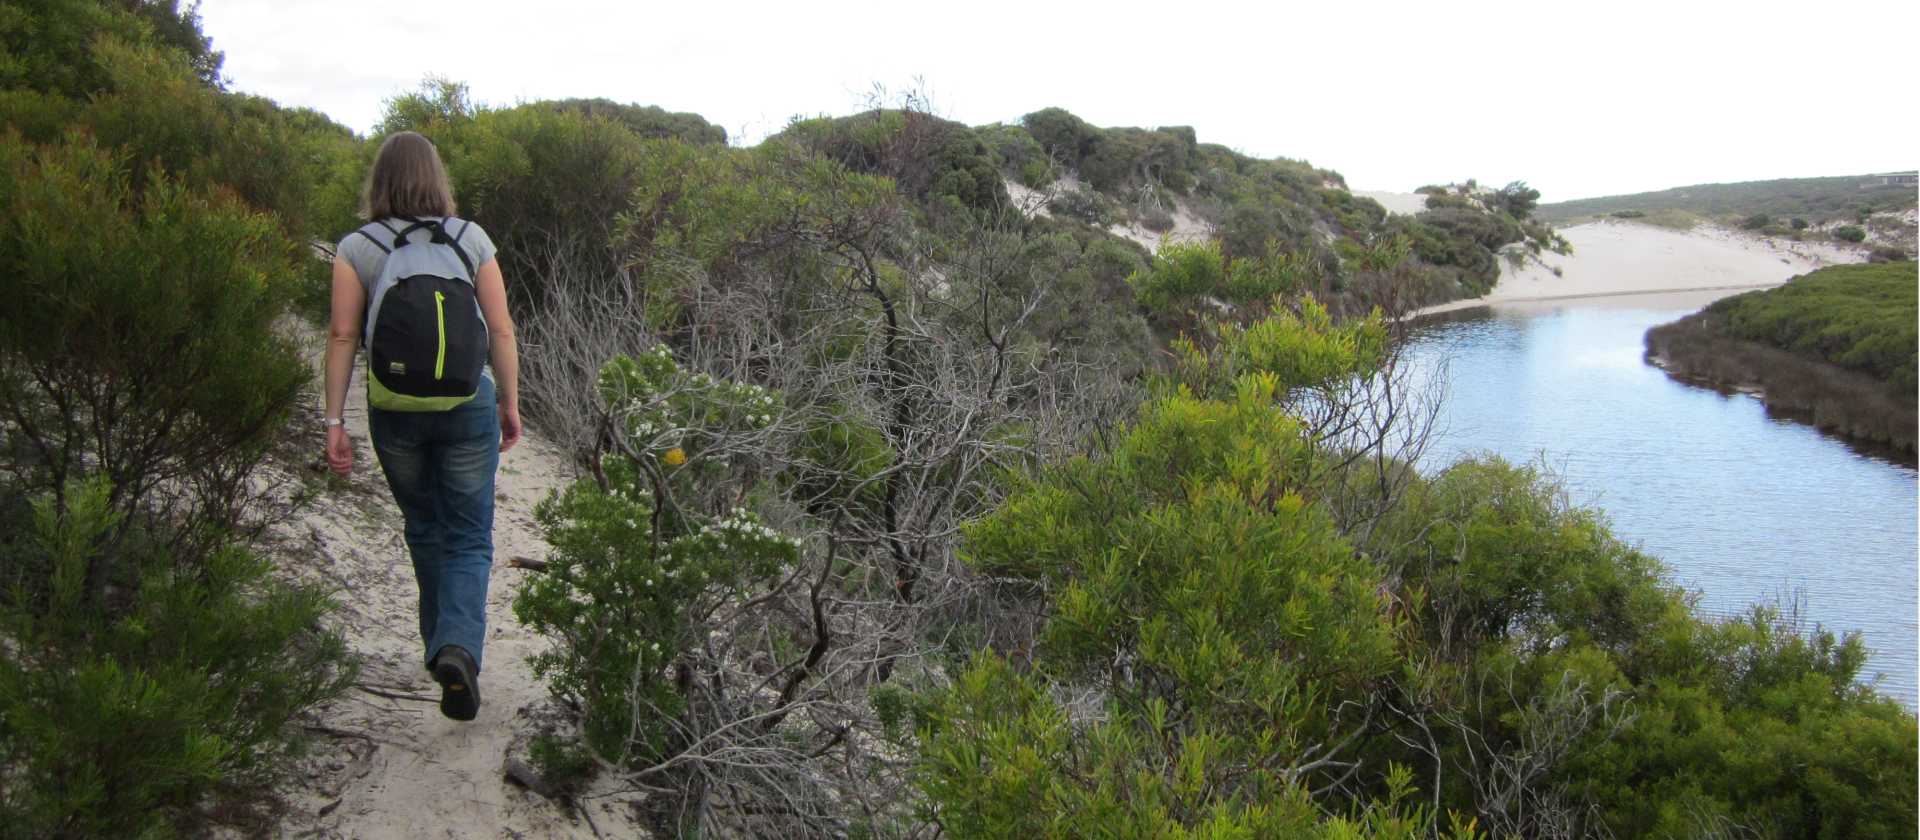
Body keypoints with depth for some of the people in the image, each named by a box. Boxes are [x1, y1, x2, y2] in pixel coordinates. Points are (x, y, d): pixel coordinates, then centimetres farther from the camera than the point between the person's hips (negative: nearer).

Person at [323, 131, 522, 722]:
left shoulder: (356, 248, -3)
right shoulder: (471, 239, -2)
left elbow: (343, 335, -8)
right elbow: (501, 330, -3)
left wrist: (334, 420, -5)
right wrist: (509, 403, 7)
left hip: (394, 409, 1)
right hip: (468, 404, -1)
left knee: (424, 528, 20)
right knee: (469, 538, 6)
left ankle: (441, 645, 32)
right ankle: (459, 646, -17)